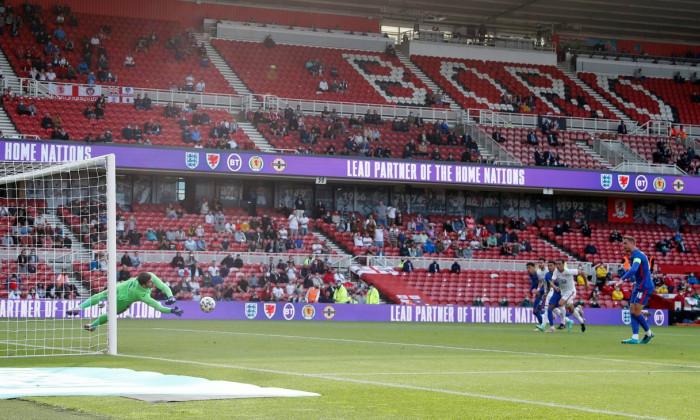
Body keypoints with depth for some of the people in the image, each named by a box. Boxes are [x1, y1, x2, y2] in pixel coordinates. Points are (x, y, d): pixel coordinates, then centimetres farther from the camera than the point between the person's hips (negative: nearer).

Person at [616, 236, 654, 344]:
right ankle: (635, 338, 0)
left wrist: (622, 279, -43)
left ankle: (648, 333, 5)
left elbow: (634, 269, -34)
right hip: (639, 286, 10)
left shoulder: (638, 255, -16)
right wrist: (631, 279, 24)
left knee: (636, 312, -11)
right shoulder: (634, 256, 16)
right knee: (632, 311, 2)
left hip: (645, 287, -10)